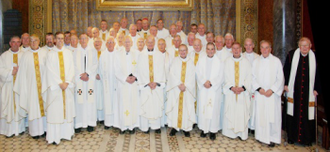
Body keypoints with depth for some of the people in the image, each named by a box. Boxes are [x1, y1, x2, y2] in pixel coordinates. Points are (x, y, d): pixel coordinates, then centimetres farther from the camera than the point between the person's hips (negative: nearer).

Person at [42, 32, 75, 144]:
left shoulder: (68, 53, 10)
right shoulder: (50, 54, 3)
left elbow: (71, 68, 4)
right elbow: (50, 71, -4)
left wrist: (67, 82, -9)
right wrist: (59, 83, -12)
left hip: (67, 86, 2)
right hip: (55, 86, -2)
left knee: (67, 109, 4)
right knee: (54, 110, -4)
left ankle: (67, 133, 13)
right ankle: (54, 136, -1)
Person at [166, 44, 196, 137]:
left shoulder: (191, 62, 7)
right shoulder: (175, 61, 7)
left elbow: (192, 76, -1)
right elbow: (172, 74, -3)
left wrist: (185, 85, -13)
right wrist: (179, 84, -13)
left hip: (188, 90, 0)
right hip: (175, 89, 0)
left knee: (186, 108, -1)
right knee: (175, 107, -1)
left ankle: (186, 128, 6)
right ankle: (174, 127, 7)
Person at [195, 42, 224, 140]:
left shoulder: (219, 62, 4)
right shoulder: (201, 60, 8)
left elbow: (220, 77, -1)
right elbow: (198, 74, 2)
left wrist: (211, 82, -13)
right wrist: (204, 82, -13)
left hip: (215, 89, -1)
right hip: (203, 89, 1)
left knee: (213, 109, -2)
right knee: (202, 108, 1)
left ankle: (213, 130, 3)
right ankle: (203, 129, 10)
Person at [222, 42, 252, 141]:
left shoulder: (246, 62, 5)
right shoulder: (227, 62, 5)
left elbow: (249, 77, 2)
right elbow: (225, 77, 1)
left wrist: (243, 87, -12)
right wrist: (232, 87, -12)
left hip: (243, 92, 0)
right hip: (230, 92, 0)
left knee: (243, 112, 1)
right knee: (230, 112, 1)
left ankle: (242, 133, 10)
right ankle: (230, 132, 12)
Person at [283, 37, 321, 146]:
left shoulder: (314, 57, -2)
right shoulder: (291, 55, -1)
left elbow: (317, 74, 3)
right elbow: (286, 70, 5)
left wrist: (317, 89, 0)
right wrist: (285, 84, 2)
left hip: (308, 92, 0)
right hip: (293, 91, 1)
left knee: (308, 114, 4)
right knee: (293, 114, 8)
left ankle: (307, 138, 19)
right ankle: (292, 137, 22)